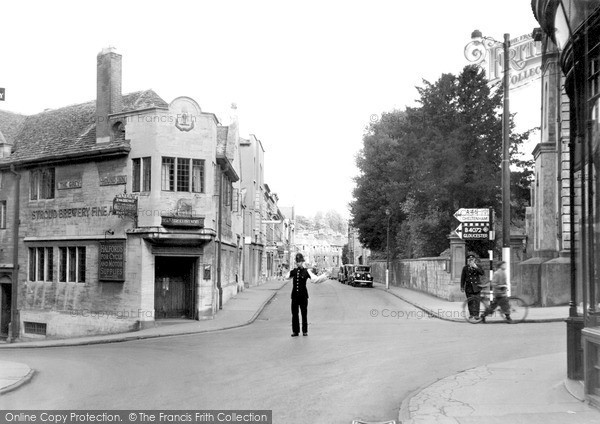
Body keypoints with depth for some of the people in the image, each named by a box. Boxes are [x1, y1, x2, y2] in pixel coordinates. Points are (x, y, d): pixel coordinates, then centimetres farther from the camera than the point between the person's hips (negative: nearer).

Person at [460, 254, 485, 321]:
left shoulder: (477, 267, 4)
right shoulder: (465, 268, 4)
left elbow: (482, 273, -13)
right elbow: (463, 278, 7)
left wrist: (476, 267, -25)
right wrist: (462, 287, 4)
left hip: (476, 287, 0)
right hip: (469, 287, 0)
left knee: (476, 301, -4)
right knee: (470, 301, 1)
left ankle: (476, 315, 3)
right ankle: (471, 314, 10)